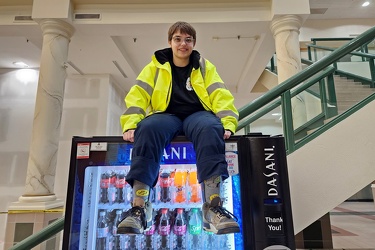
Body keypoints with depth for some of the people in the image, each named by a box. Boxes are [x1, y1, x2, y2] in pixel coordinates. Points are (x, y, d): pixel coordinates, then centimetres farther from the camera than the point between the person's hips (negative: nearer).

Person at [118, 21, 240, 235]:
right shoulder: (155, 67, 14)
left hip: (197, 114, 0)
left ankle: (214, 207, -41)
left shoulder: (205, 67, 15)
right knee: (147, 129, -35)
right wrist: (130, 125, -15)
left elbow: (221, 96, 3)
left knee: (210, 128, -36)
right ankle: (139, 208, -36)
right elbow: (138, 96, 2)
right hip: (166, 115, 0)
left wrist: (228, 124, -15)